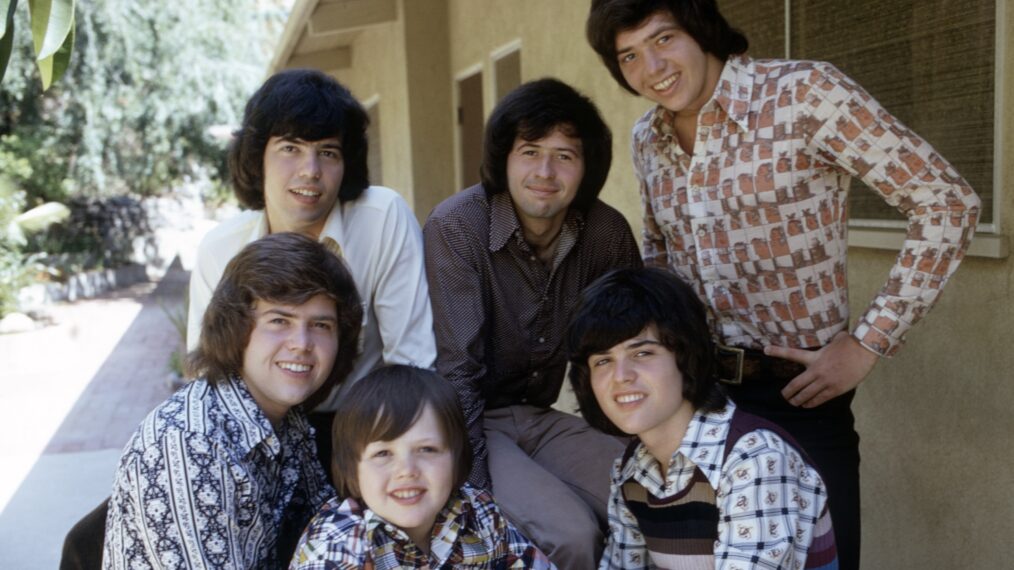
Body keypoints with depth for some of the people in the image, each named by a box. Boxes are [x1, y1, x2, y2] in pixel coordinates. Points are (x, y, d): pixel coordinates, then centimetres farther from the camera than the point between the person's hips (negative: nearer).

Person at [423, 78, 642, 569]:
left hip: (539, 418, 5)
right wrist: (474, 493, -24)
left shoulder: (607, 233, -5)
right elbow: (455, 370, -20)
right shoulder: (457, 226, -18)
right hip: (470, 420, -5)